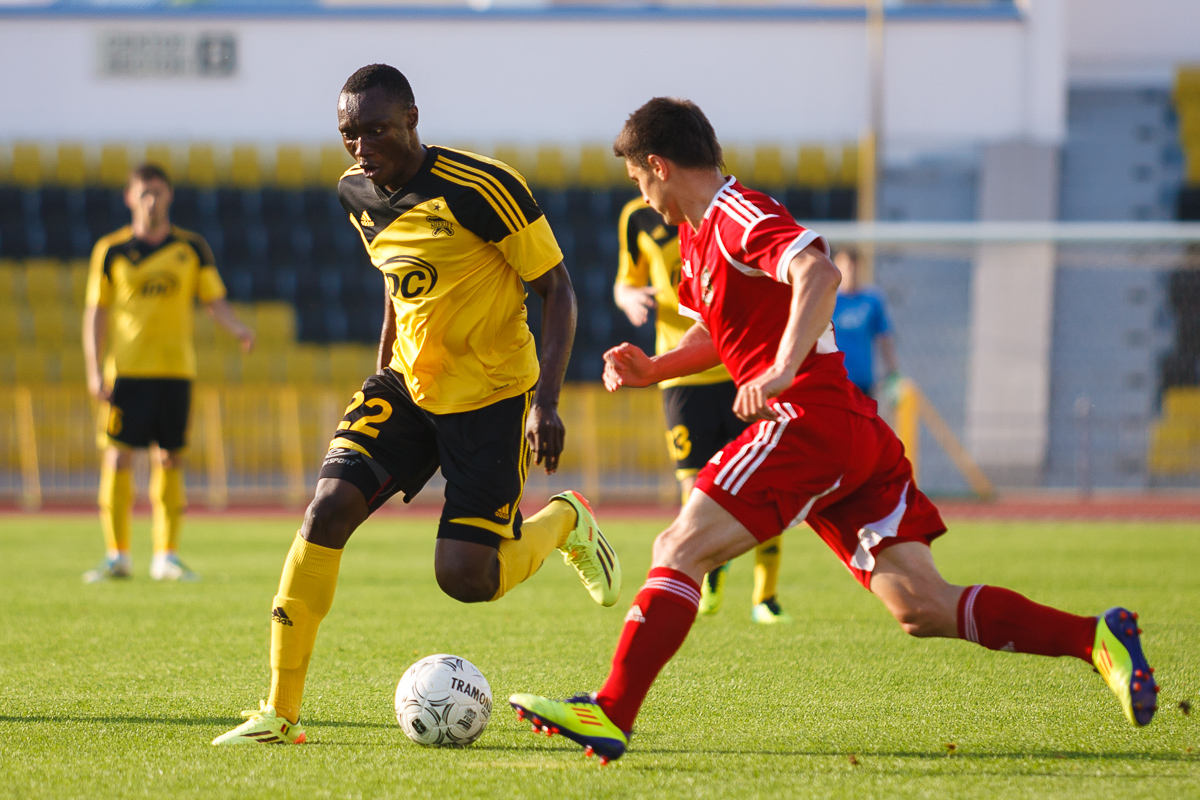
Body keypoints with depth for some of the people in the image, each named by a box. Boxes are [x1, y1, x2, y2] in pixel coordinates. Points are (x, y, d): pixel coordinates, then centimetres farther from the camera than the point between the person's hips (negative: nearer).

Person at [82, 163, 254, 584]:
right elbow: (95, 311, 4)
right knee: (118, 458, -7)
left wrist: (238, 329, -13)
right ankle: (116, 556, 0)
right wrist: (94, 371, -3)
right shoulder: (111, 250, 3)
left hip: (175, 370, 1)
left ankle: (167, 556, 9)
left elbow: (215, 300, 8)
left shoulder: (192, 248, 7)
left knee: (170, 462, 3)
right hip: (125, 371, -1)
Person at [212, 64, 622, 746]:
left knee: (465, 580, -11)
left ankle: (564, 523, 24)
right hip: (408, 385, 5)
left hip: (491, 396, -5)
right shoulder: (358, 194, 2)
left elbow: (557, 288, -12)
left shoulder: (483, 189, -19)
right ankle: (281, 713, -10)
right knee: (328, 509, -15)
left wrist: (547, 401, -20)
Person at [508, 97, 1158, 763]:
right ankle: (1096, 638, -4)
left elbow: (817, 272, -28)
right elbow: (723, 333, 34)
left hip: (812, 419, -10)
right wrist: (652, 369, 17)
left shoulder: (737, 215, -10)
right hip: (855, 434, 10)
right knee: (919, 607, 1)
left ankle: (610, 714, -15)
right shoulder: (697, 236, 22)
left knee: (679, 551, -11)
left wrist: (782, 371, -38)